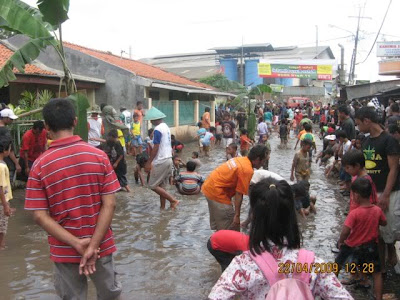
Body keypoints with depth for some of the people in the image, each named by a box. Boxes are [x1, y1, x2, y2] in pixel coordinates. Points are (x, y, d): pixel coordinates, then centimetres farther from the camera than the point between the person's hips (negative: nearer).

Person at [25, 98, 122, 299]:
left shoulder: (40, 165, -11)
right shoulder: (99, 156, -9)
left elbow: (40, 216, -13)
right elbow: (109, 204, -13)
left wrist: (77, 244, -14)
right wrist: (93, 245, -14)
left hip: (64, 250, 0)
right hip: (101, 245, 1)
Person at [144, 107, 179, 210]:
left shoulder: (157, 129, -16)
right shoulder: (166, 127, 12)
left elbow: (155, 148, -19)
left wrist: (148, 163, -15)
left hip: (161, 161, -9)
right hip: (168, 159, 9)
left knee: (153, 185, -2)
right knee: (161, 185, 14)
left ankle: (173, 200, -5)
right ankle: (162, 207, 16)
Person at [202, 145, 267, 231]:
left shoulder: (240, 159, 8)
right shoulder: (248, 170, -18)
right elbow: (239, 194, -19)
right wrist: (237, 215, -13)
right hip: (216, 192, -9)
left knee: (217, 221, 25)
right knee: (231, 226, 2)